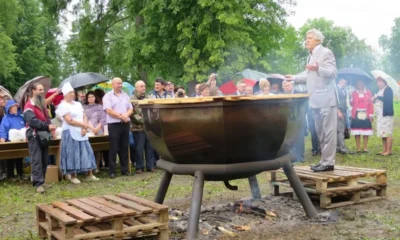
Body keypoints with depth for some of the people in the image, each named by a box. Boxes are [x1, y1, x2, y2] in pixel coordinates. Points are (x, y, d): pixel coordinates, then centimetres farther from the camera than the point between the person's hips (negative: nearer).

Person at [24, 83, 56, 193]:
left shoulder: (42, 104, 20)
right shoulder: (29, 105, -8)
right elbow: (32, 121, -21)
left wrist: (50, 126, -1)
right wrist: (47, 126, -22)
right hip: (34, 136, -8)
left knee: (45, 160, 8)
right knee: (37, 160, -11)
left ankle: (41, 181, 17)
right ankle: (38, 184, -13)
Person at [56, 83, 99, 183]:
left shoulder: (78, 104, 15)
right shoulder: (63, 106, -7)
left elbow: (84, 117, 10)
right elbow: (69, 120, -15)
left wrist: (84, 128, -8)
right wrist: (84, 125, -10)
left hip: (82, 132, 7)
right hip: (70, 132, -7)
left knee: (86, 152, 4)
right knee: (73, 154, -4)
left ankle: (90, 174, 8)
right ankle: (73, 176, 4)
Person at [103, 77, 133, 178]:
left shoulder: (125, 95, 14)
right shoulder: (108, 96, -3)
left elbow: (130, 108, 11)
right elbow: (108, 110, -13)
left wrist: (126, 115, -10)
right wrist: (120, 116, -14)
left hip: (125, 124, 5)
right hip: (114, 124, -5)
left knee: (124, 148, 8)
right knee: (114, 149, -3)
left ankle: (125, 169, 15)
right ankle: (112, 171, 2)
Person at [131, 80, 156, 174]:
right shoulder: (132, 99, -6)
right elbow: (132, 114, -12)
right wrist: (142, 120, -15)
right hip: (138, 128, -5)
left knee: (150, 147, 8)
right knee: (139, 148, 2)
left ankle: (150, 166, 17)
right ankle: (139, 167, 13)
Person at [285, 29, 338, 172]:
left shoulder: (326, 53, -7)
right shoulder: (311, 56, 19)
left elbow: (333, 72, -16)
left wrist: (318, 69, -31)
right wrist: (294, 78, 25)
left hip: (326, 99, -9)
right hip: (316, 100, 9)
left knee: (328, 131, -7)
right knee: (320, 132, 13)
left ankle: (328, 162, -6)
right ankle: (324, 160, 20)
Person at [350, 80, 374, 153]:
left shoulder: (368, 92, 7)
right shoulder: (354, 93, 9)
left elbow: (370, 104, 3)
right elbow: (352, 104, 9)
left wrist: (371, 114, -4)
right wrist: (351, 101, -13)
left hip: (365, 114, 0)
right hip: (356, 114, 1)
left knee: (365, 132, 0)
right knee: (357, 132, -1)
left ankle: (365, 148, 5)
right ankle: (358, 148, 3)